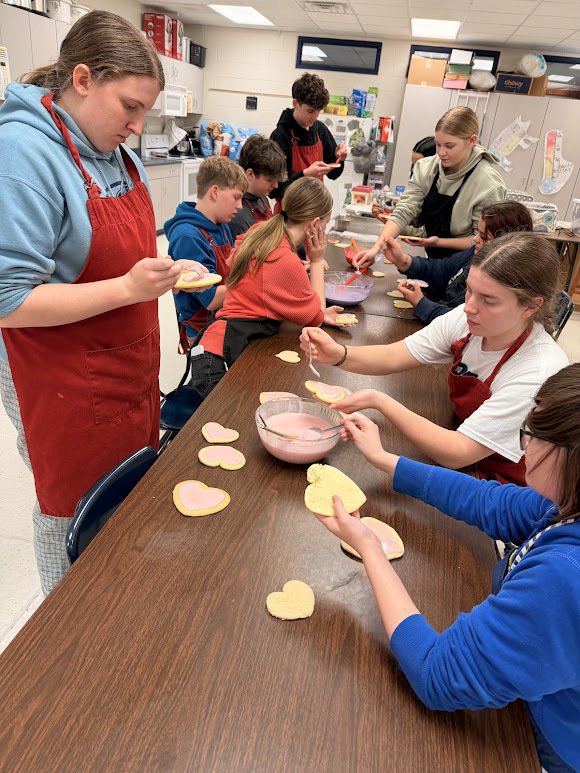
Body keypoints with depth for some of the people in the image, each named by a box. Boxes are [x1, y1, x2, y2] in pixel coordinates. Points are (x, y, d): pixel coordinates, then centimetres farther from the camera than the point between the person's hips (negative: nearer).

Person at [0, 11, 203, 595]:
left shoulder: (111, 144, 5)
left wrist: (157, 269, 2)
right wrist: (128, 288, -27)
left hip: (126, 366, 8)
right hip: (64, 387, -8)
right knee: (75, 511, 11)